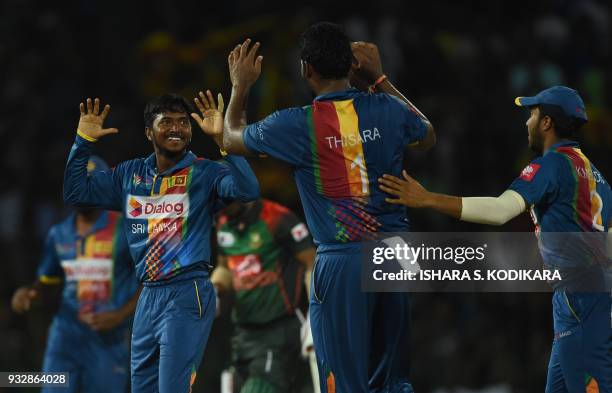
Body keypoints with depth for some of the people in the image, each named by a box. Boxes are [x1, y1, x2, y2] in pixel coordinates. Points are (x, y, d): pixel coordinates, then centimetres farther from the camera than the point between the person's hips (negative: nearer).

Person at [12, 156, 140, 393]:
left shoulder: (124, 230, -4)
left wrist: (121, 315, -14)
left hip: (110, 337, -3)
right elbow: (45, 285, 20)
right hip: (66, 334, 3)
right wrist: (27, 295, -3)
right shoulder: (59, 234, 10)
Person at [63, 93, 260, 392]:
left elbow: (247, 190, -22)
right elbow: (75, 193, 15)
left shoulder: (204, 173, -4)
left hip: (188, 295, -6)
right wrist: (84, 141, 7)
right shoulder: (129, 175, 12)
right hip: (148, 297, 6)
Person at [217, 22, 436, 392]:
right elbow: (428, 136, 27)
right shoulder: (387, 110, 1)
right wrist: (380, 80, 31)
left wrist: (240, 86, 30)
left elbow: (232, 137, 13)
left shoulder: (296, 125, -8)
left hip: (342, 263, -4)